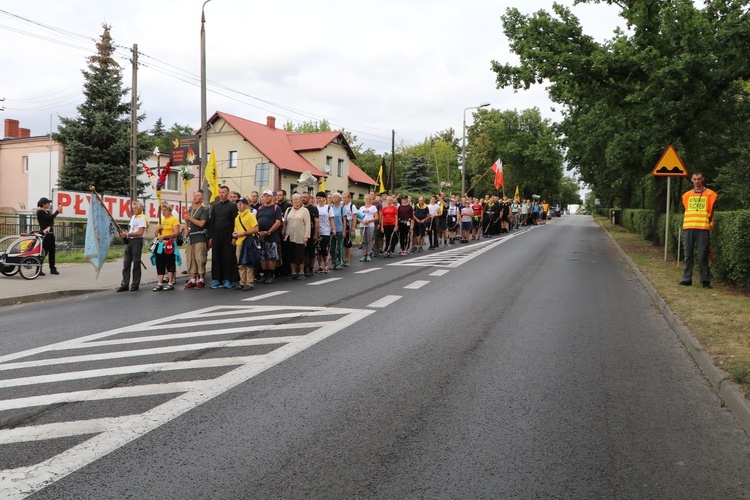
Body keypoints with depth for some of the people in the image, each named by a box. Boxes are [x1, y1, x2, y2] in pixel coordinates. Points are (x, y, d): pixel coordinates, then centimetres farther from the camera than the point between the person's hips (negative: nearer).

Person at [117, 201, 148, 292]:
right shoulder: (132, 217, 18)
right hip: (129, 241, 8)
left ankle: (135, 284, 6)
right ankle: (125, 284, 8)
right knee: (126, 263, 5)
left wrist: (127, 234, -17)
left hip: (137, 241, -8)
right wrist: (124, 233, 7)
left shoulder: (142, 218, -8)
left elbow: (140, 233, -17)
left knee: (136, 264, -1)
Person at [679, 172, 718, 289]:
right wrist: (685, 225, 11)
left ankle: (705, 280, 0)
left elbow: (711, 211, 6)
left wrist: (708, 222, 2)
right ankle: (687, 279, 9)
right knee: (688, 255, 5)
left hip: (703, 228, -3)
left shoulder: (710, 194, 3)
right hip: (689, 228, 3)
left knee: (702, 256, -5)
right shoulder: (687, 195, 13)